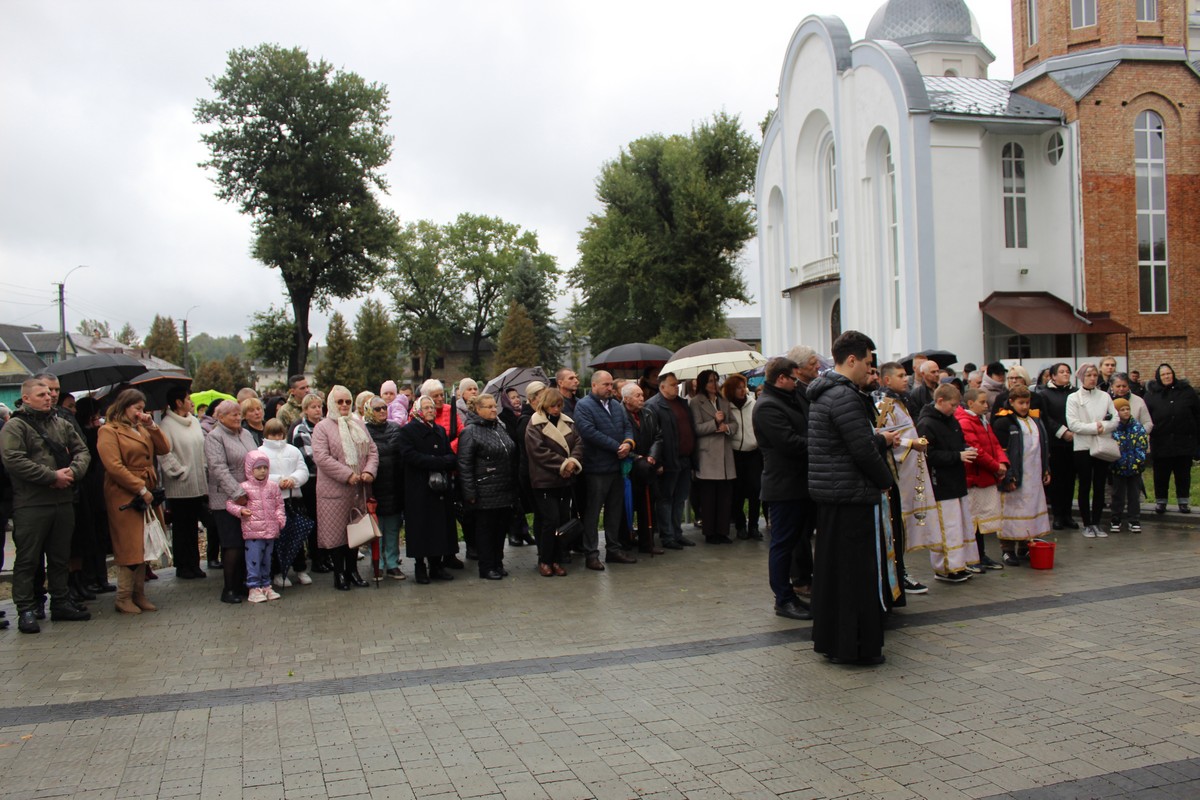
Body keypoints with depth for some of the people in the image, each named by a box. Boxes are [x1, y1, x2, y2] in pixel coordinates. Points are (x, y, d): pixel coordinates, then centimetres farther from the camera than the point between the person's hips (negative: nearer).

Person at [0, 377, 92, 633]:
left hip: (63, 501, 6)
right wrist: (52, 476, -17)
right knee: (28, 559, 1)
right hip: (30, 504, -6)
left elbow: (82, 451, 13)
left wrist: (73, 471, -8)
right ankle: (26, 610, 9)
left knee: (60, 557, 15)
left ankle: (61, 603, 25)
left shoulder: (62, 424, 14)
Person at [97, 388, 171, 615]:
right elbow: (114, 466, -14)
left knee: (143, 546, 9)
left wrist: (152, 426, 0)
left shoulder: (140, 429, 18)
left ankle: (139, 595, 15)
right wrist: (141, 489, -15)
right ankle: (124, 598, 4)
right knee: (129, 547, -5)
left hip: (147, 494, 7)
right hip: (125, 496, -7)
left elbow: (164, 449, 11)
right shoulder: (109, 431, -5)